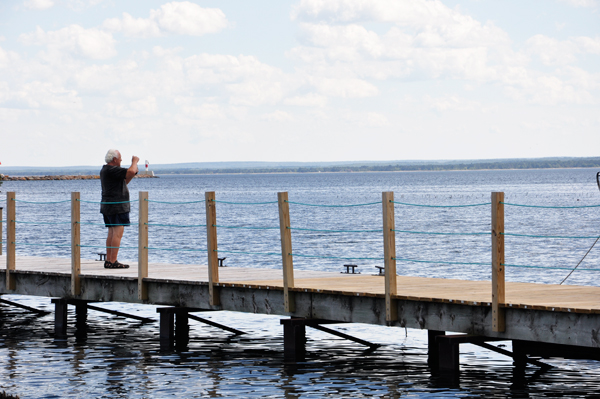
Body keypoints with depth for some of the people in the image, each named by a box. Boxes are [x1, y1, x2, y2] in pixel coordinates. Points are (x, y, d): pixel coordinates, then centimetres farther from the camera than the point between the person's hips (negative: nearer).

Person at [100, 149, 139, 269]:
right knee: (118, 233, -10)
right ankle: (113, 262, -14)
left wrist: (132, 174, 11)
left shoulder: (105, 170, 17)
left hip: (107, 206, 11)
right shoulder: (112, 170, -16)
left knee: (112, 233, 12)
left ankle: (108, 260, 12)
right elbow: (130, 172, -26)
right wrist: (135, 161, -7)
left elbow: (123, 182, 25)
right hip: (116, 206, -11)